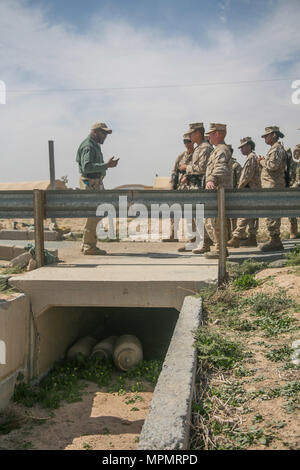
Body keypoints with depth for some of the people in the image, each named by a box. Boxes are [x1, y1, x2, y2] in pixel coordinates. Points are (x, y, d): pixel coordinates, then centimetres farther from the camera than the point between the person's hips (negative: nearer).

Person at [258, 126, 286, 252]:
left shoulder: (277, 148, -11)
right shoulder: (274, 148, 21)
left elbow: (273, 165, -25)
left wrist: (262, 161, -9)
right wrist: (263, 162, 10)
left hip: (273, 187, -11)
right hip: (272, 187, 11)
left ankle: (274, 241, -7)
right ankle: (275, 241, 18)